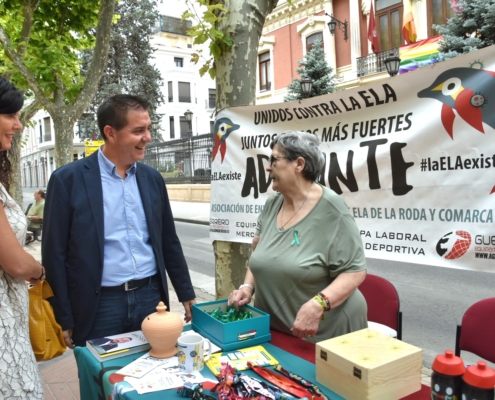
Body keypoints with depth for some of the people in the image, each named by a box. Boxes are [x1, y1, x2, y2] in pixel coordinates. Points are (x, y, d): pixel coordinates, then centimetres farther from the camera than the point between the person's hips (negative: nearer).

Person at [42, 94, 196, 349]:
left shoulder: (152, 178, 6)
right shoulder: (68, 179, -7)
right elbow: (54, 254, -5)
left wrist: (187, 295, 12)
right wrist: (64, 320, -5)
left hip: (151, 298, 4)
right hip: (99, 306, -3)